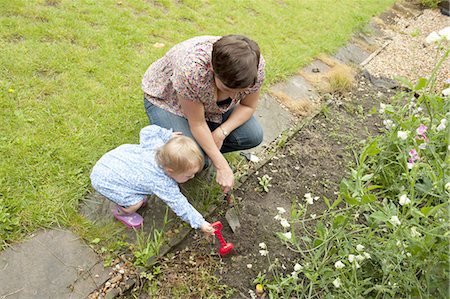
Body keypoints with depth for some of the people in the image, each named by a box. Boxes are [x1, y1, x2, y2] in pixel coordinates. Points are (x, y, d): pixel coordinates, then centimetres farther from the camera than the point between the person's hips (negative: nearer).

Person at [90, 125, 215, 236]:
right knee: (135, 203, -12)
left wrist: (168, 135, 1)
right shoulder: (163, 185, -28)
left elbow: (148, 131, -3)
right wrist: (200, 223, -15)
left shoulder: (158, 145, -16)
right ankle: (121, 212, 19)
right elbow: (180, 206, -21)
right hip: (104, 179, -8)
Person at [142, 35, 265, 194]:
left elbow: (248, 106, -10)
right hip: (167, 99, -4)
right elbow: (197, 124, -29)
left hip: (209, 103, 5)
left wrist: (221, 132, -24)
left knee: (254, 135, -14)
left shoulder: (255, 66, -27)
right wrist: (222, 167, -26)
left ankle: (207, 148, 7)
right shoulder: (191, 69, -42)